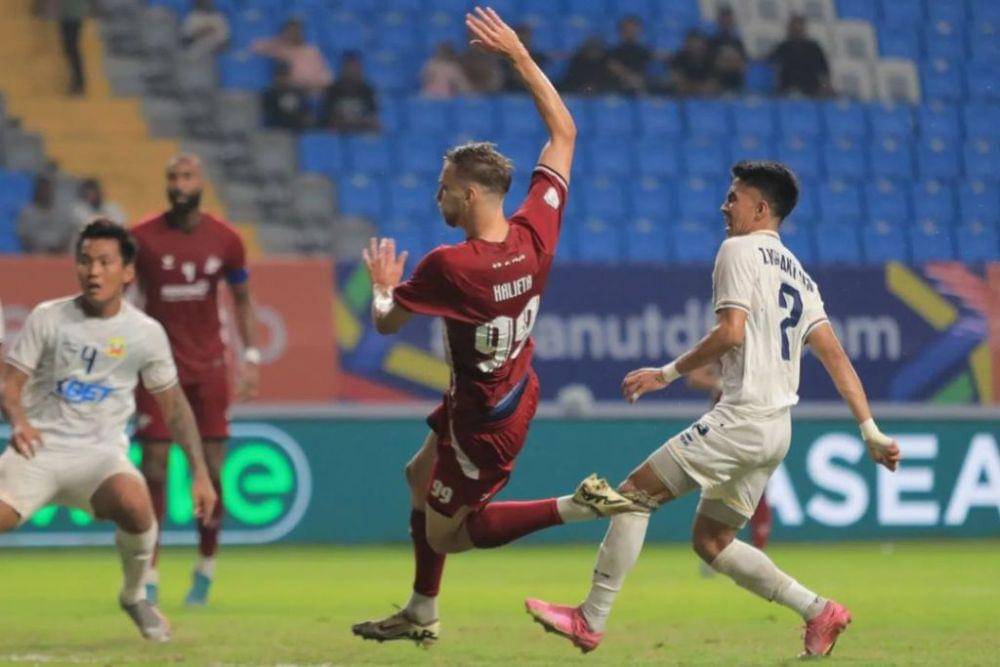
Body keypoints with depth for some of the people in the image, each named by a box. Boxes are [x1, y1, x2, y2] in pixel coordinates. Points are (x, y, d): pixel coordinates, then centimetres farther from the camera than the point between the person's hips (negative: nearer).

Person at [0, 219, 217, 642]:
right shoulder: (48, 319, 0)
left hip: (100, 453, 0)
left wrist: (200, 473, 7)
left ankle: (134, 596, -5)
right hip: (40, 449, 0)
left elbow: (173, 405, 12)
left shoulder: (145, 333, 2)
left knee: (134, 503, -34)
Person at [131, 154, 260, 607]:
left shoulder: (226, 241, 1)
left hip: (209, 367, 2)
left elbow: (242, 299, 13)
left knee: (211, 471, 0)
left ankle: (206, 566, 18)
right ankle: (148, 575, -1)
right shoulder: (142, 239, -5)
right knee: (154, 469, -6)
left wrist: (250, 356, 5)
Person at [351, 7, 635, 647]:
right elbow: (564, 131, -4)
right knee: (420, 476, 27)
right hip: (515, 393, 8)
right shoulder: (537, 232, -15)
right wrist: (520, 55, -3)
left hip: (484, 420, -8)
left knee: (447, 532, 9)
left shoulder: (448, 266, -32)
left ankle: (579, 505, -6)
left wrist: (383, 286, 9)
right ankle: (422, 614, 40)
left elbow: (386, 322, -14)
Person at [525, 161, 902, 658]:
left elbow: (731, 333, -18)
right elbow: (835, 357, 15)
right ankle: (819, 612, 9)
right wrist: (870, 431, 11)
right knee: (710, 540, 16)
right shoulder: (799, 275, 20)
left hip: (742, 418, -9)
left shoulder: (740, 250, -4)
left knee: (635, 493, -3)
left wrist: (668, 373, -10)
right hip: (778, 428, 9)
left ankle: (590, 620, -4)